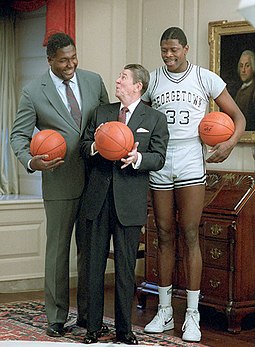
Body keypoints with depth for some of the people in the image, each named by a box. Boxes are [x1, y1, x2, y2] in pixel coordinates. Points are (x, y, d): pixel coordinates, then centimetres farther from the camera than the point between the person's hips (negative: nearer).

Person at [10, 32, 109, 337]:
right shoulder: (33, 93, -5)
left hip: (95, 180, 3)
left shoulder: (93, 81, 4)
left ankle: (88, 313, 22)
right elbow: (19, 135, -3)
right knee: (58, 250, 4)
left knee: (90, 249, 11)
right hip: (60, 182, -3)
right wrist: (31, 161, -22)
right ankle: (56, 317, 15)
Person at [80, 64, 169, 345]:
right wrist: (94, 147, -11)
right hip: (97, 199, 3)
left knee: (125, 266, 2)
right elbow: (83, 147, 12)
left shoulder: (155, 119, 4)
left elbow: (158, 158, -3)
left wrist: (137, 158, -23)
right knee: (94, 264, 7)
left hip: (129, 203, -3)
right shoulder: (101, 112, 13)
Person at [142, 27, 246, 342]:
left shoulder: (205, 79, 2)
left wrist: (230, 142, -14)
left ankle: (193, 315, 1)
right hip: (159, 166, 2)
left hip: (191, 165, -2)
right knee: (165, 237, 7)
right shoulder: (151, 80, 7)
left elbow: (237, 116, 5)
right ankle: (164, 311, 15)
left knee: (190, 236, -4)